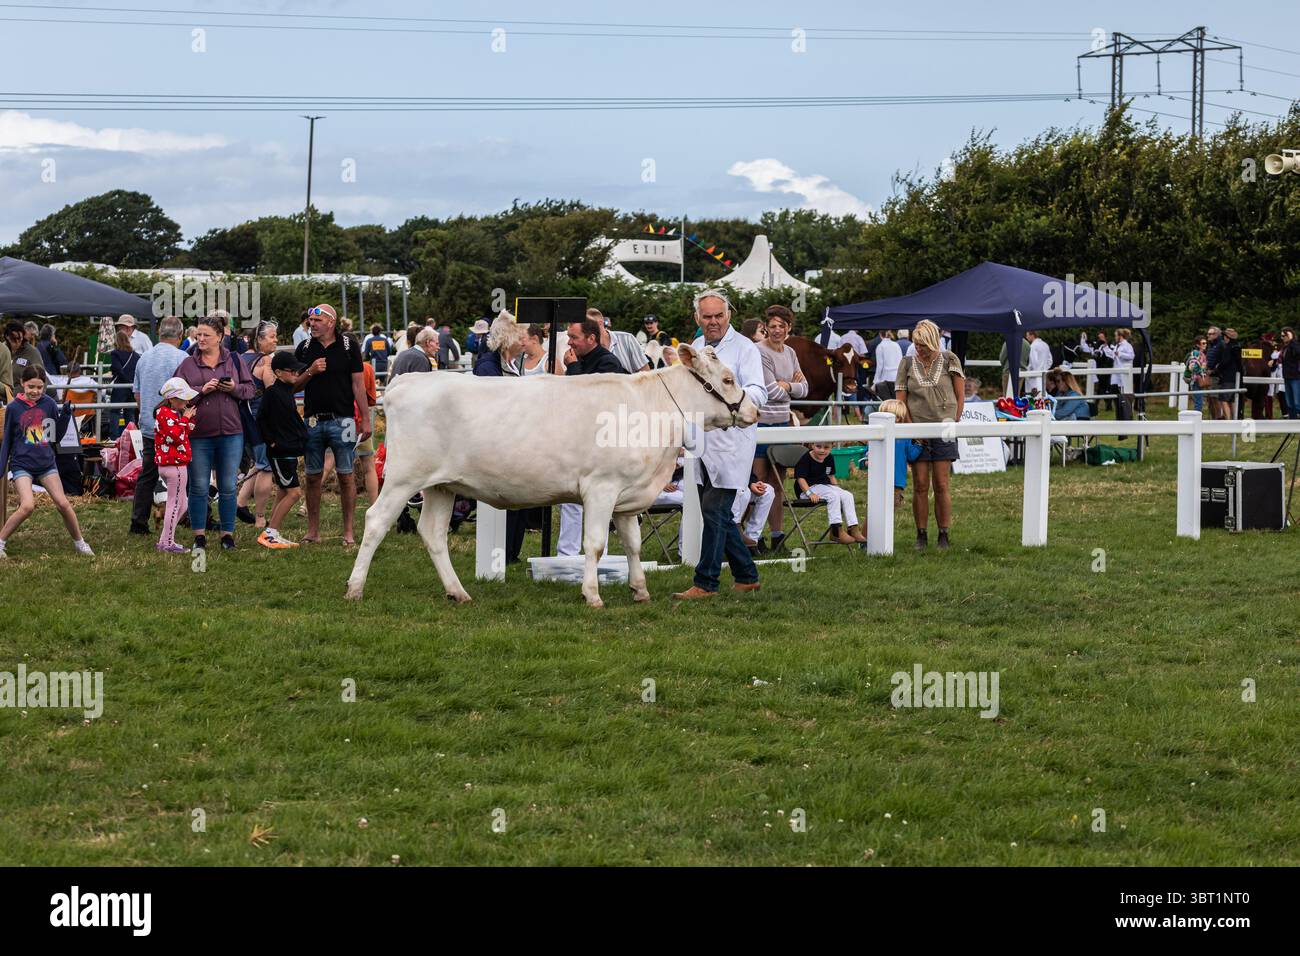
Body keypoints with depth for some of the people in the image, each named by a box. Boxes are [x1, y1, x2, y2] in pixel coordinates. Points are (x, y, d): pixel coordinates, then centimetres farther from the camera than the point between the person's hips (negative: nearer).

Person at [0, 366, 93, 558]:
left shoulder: (49, 404, 0)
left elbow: (56, 436, 8)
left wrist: (65, 415, -7)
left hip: (46, 463, 3)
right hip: (22, 464, -3)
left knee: (63, 503, -2)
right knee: (27, 506, -20)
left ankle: (79, 542, 16)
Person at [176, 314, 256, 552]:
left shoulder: (234, 360, 7)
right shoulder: (187, 364, 4)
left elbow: (249, 389, 8)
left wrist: (234, 388, -11)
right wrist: (201, 390, -14)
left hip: (231, 433, 1)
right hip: (198, 435, -1)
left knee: (228, 487, 6)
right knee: (199, 487, 3)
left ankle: (227, 534, 14)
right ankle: (199, 535, 11)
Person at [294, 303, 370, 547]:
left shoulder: (348, 346, 1)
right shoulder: (304, 349, 9)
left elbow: (358, 384, 0)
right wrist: (310, 372, -8)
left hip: (342, 419, -3)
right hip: (313, 421, 3)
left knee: (346, 476, -2)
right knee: (313, 477, 5)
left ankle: (348, 531, 2)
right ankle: (313, 531, 11)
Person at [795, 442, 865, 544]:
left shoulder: (829, 459, 9)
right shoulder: (806, 459, -14)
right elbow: (801, 478, -19)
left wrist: (838, 490, 7)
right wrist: (810, 493, -30)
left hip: (825, 486, 8)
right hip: (808, 487, -8)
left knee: (847, 496, -10)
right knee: (833, 496, -29)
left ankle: (854, 530, -12)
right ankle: (837, 531, -31)